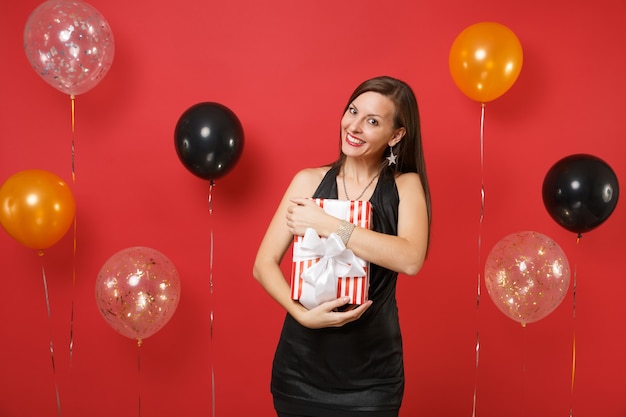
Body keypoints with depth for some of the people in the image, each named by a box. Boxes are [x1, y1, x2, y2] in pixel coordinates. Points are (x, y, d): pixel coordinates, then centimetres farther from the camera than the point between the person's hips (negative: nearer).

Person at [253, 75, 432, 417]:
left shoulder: (405, 186, -3)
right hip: (302, 361, 1)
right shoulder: (309, 182, 0)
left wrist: (326, 225, -22)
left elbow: (410, 259, -21)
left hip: (371, 370, -1)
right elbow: (264, 265, -3)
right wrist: (302, 313, -19)